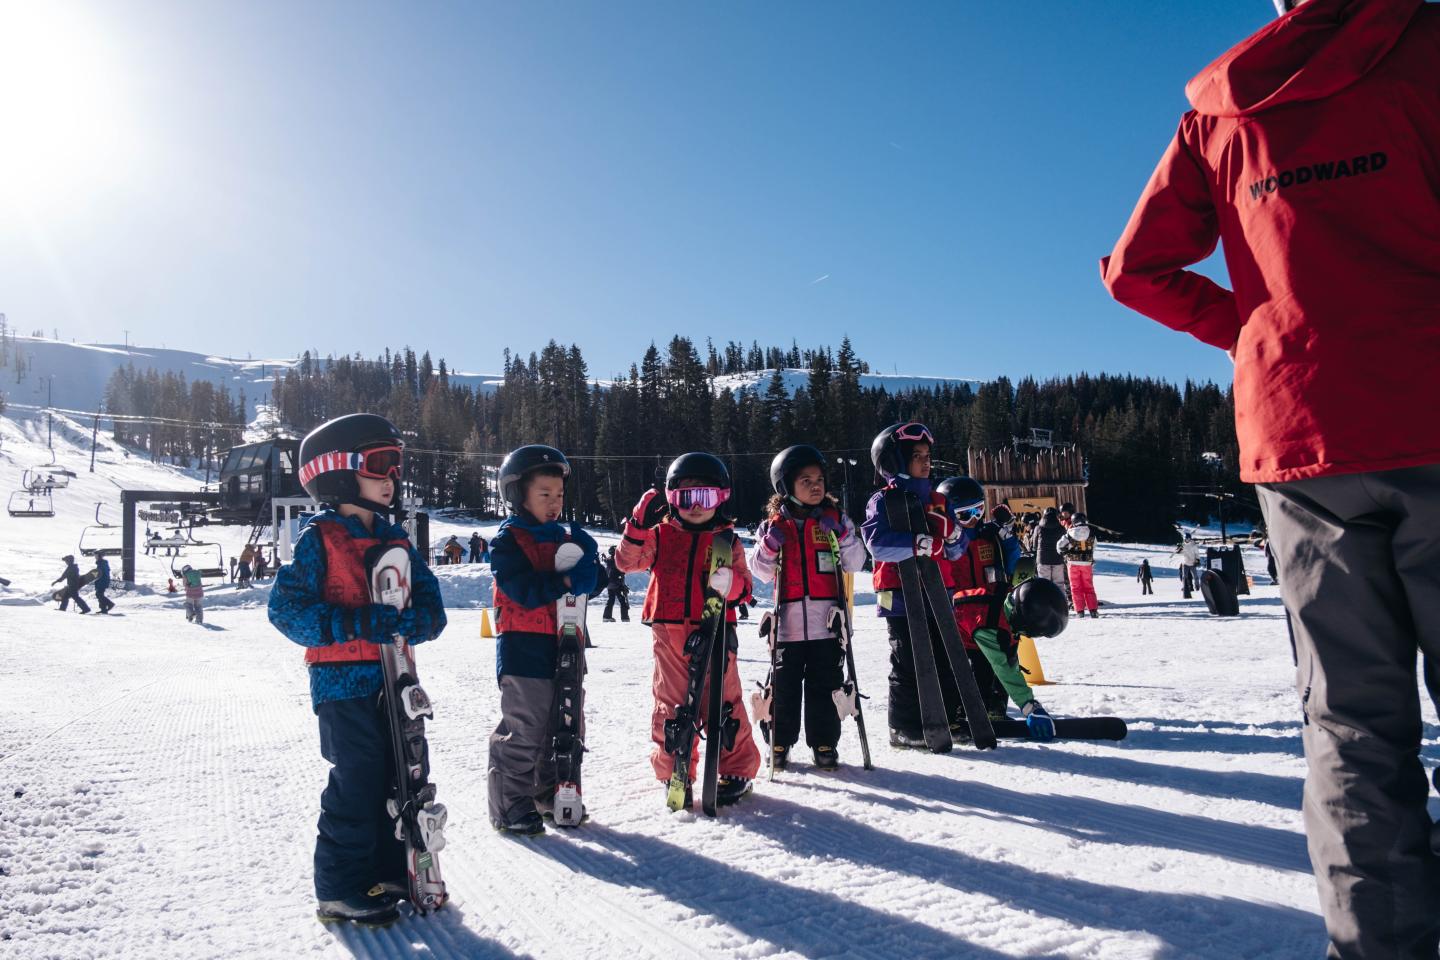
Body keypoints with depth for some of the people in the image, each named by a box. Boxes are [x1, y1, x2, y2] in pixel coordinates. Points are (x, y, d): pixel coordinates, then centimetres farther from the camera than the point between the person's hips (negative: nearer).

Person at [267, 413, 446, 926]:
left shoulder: (396, 538, 11)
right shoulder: (319, 537, -7)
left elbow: (431, 604, 9)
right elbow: (286, 607, -13)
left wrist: (413, 623, -14)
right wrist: (358, 623, -23)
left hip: (393, 677, 7)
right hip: (344, 682, -6)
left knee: (402, 778, 12)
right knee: (357, 786, -4)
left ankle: (389, 871, 28)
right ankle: (341, 889, 12)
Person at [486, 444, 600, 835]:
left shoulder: (565, 537, 13)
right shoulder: (508, 540, -7)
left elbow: (591, 580, 9)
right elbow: (524, 590, -20)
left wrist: (586, 562, -10)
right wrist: (564, 581, -23)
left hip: (564, 645, 7)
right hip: (524, 648, -7)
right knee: (523, 731, -2)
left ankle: (553, 795, 30)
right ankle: (511, 807, 11)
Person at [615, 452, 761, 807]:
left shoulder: (727, 540, 7)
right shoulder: (661, 535, 7)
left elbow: (744, 586, 5)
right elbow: (627, 562, -2)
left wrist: (730, 583, -18)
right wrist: (639, 526, -15)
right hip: (669, 634, 1)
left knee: (724, 703, 3)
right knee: (672, 705, 7)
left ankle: (737, 771, 18)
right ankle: (673, 773, 20)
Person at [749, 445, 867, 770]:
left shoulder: (835, 518, 4)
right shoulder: (775, 524, 5)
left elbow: (855, 564, -1)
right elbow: (762, 573, 6)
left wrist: (842, 535, -17)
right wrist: (768, 545, -12)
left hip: (826, 620, 0)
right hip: (788, 620, 0)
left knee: (824, 684, 7)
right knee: (785, 684, 8)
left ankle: (824, 743, 19)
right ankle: (779, 742, 22)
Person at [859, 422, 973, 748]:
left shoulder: (936, 501, 15)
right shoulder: (884, 501, -5)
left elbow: (956, 551, 14)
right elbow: (878, 544, -21)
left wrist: (953, 534, -9)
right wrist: (922, 543, -30)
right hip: (901, 598, -6)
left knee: (947, 661, 12)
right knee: (908, 666, 0)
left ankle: (952, 718, 25)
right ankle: (904, 728, 9)